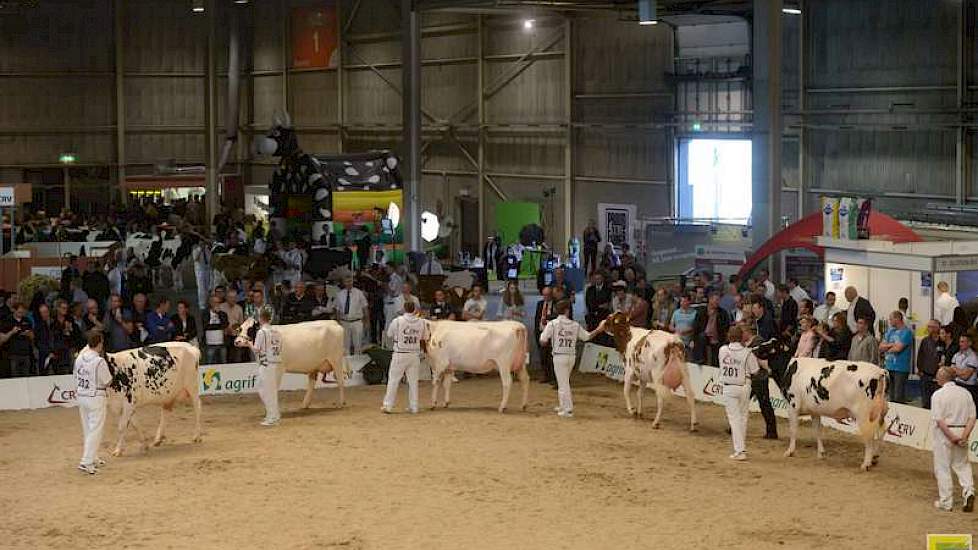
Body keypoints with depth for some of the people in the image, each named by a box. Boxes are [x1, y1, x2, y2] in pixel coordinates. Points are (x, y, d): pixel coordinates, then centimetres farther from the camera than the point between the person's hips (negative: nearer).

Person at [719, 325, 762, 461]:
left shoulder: (722, 350, -6)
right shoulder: (747, 352, -12)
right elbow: (755, 371, -6)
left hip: (728, 388, 0)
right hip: (743, 387, 0)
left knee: (734, 418, 2)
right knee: (743, 417, 16)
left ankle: (739, 451, -5)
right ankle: (742, 447, 24)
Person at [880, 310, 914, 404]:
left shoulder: (906, 332, -8)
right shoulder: (890, 331, 15)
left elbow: (898, 348, -17)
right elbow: (881, 347, 9)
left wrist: (887, 348, 1)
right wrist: (892, 345, -7)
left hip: (901, 369, -7)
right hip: (889, 367, 7)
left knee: (899, 398, -9)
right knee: (892, 397, 11)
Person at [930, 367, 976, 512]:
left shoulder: (938, 394, -10)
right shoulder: (965, 393, 4)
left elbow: (939, 420, -18)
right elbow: (972, 417, -1)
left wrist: (951, 437, -15)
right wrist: (965, 435, -8)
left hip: (944, 433, -4)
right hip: (962, 430, 4)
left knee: (943, 468, 6)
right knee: (962, 465, 19)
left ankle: (945, 502, 11)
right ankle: (968, 491, -4)